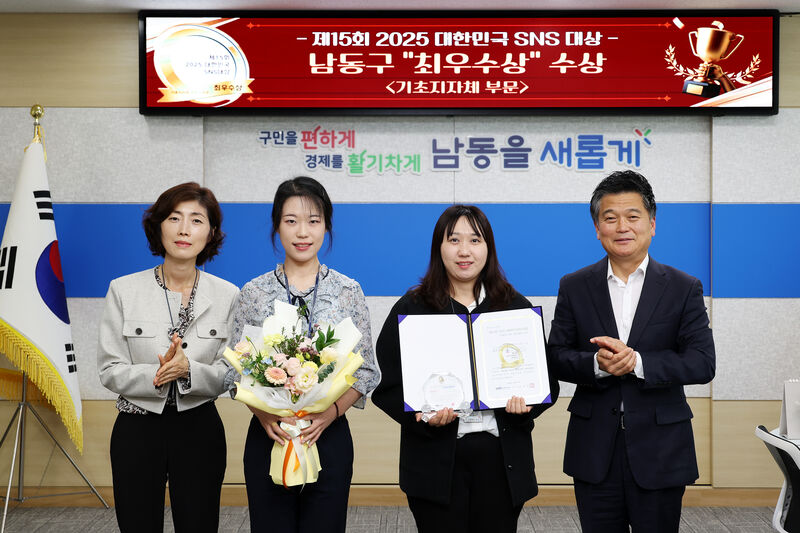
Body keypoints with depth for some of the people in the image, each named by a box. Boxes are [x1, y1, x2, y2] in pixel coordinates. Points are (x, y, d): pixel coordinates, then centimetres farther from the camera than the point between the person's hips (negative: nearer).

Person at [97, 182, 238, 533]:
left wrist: (188, 370, -22)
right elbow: (109, 370, -4)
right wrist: (154, 376, -22)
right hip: (137, 429, 0)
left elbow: (228, 375, -2)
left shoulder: (227, 295, -1)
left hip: (199, 429, 1)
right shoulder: (124, 290, -2)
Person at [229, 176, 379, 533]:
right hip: (268, 437, 0)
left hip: (329, 436, 0)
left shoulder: (348, 291, 2)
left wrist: (331, 412, -15)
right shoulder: (253, 292, 3)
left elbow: (366, 371, 1)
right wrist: (262, 413, -14)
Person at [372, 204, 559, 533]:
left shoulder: (516, 307, 8)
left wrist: (527, 402, -11)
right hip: (436, 462, -1)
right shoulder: (411, 309, 2)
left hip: (502, 459, 2)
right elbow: (387, 386, -1)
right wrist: (421, 414, -19)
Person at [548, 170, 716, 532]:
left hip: (659, 451, -1)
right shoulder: (575, 287, 5)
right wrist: (596, 364, -19)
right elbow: (555, 358, 1)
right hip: (594, 450, 1)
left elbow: (703, 363, -8)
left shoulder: (684, 288, 0)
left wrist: (636, 362, -21)